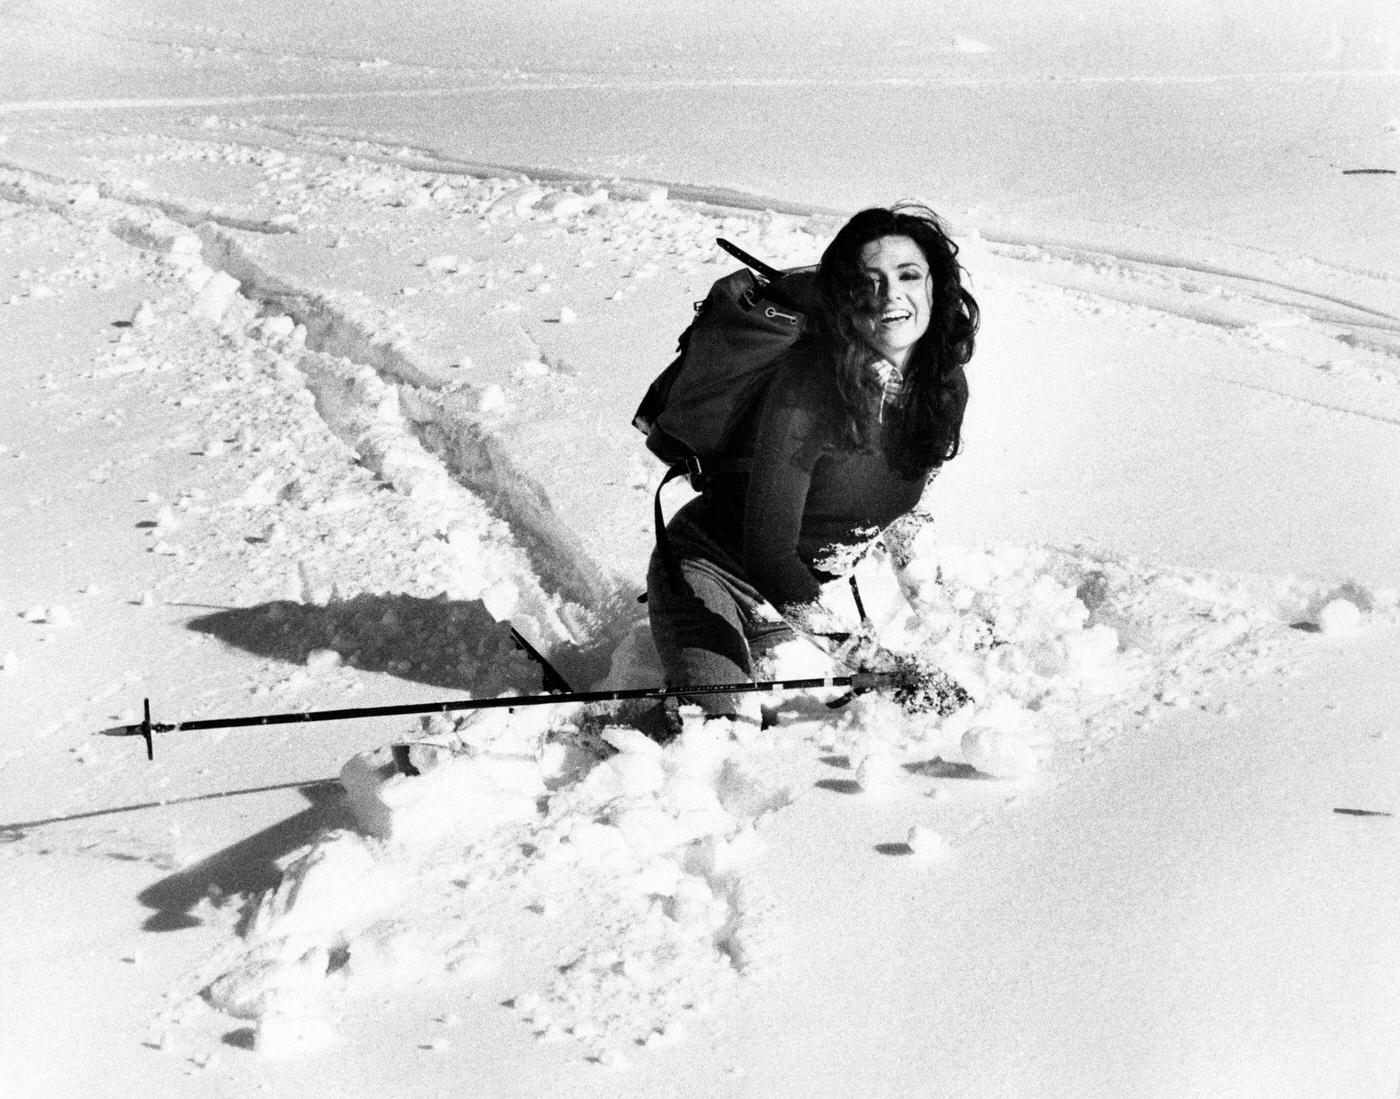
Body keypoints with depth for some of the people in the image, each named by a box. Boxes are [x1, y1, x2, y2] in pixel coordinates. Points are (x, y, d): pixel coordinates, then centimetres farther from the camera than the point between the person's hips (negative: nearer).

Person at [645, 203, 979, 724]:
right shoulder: (809, 382, -30)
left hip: (800, 588, 6)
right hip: (708, 567, -6)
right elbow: (766, 549, -31)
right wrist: (845, 644, -40)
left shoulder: (946, 387, -9)